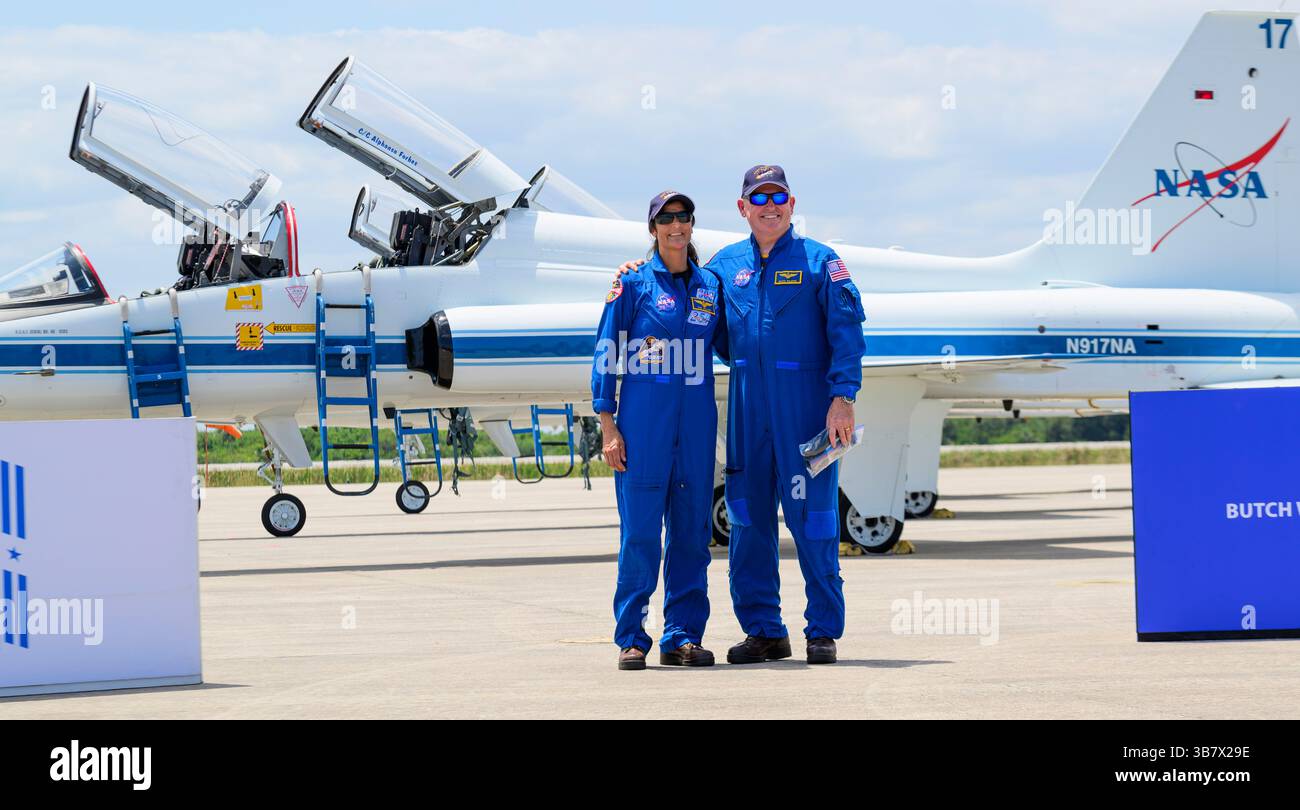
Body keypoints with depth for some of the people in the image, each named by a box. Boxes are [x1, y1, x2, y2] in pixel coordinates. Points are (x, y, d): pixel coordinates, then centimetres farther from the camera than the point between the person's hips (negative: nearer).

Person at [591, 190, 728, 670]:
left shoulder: (711, 287, 11)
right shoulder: (635, 283, 1)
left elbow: (729, 344, 22)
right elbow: (606, 355, 0)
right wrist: (608, 426, -5)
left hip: (696, 423, 4)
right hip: (643, 419, -4)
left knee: (691, 531, 4)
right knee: (640, 531, -4)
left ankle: (682, 637, 10)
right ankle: (631, 639, 2)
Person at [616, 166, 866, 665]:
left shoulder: (819, 262, 2)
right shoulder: (725, 265, 14)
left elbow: (846, 332, -3)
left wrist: (843, 397, -13)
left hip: (805, 405, -4)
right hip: (746, 407, 4)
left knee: (812, 520, -3)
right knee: (748, 518, 5)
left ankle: (823, 631, 3)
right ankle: (763, 630, 14)